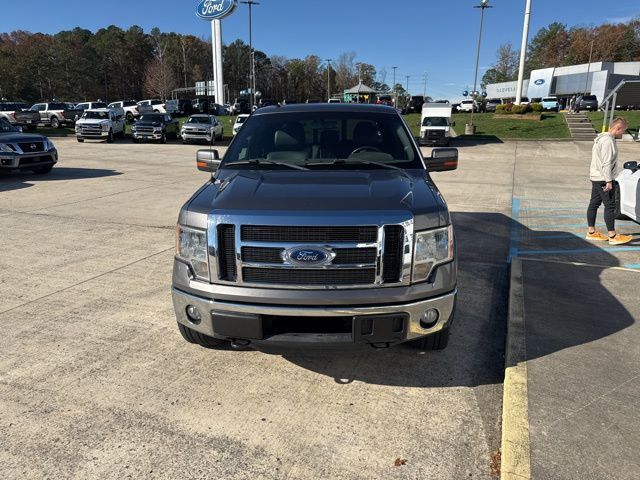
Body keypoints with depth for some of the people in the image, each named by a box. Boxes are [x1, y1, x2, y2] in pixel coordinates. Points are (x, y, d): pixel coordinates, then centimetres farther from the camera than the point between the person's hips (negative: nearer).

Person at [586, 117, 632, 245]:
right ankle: (612, 236, -4)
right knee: (610, 206, -6)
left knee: (594, 204, 11)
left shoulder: (601, 138, 14)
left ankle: (591, 232, 17)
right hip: (603, 179, -10)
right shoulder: (608, 140, -17)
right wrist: (609, 181, -21)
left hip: (596, 178, 10)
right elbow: (606, 163, -22)